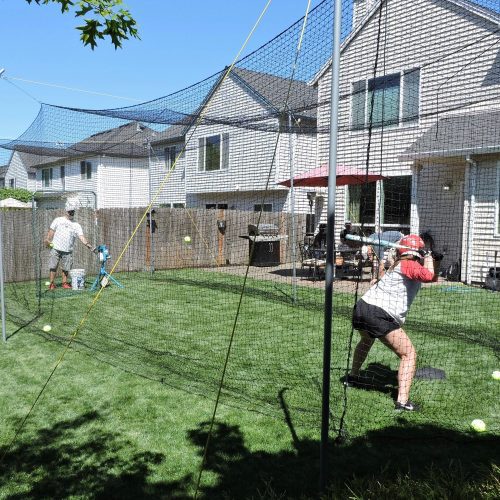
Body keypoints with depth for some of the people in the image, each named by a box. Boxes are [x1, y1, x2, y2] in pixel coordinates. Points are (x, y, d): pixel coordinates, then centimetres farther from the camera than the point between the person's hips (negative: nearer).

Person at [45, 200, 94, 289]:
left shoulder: (76, 225, 9)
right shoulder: (58, 220, 9)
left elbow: (81, 237, -1)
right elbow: (51, 231, 8)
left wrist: (87, 244, -17)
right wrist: (48, 239, -8)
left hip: (68, 251, 1)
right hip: (55, 248, -1)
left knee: (66, 268, 5)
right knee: (53, 267, -1)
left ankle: (64, 283, 19)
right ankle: (51, 284, 7)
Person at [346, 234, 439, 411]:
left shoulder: (399, 264, 22)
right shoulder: (409, 264, -4)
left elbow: (433, 277, 29)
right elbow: (428, 276, -22)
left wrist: (432, 260, 15)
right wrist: (429, 258, -4)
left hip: (362, 306, 10)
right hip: (379, 316, -10)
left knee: (366, 341, 38)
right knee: (409, 354, -5)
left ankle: (353, 377, 56)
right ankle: (403, 401, -15)